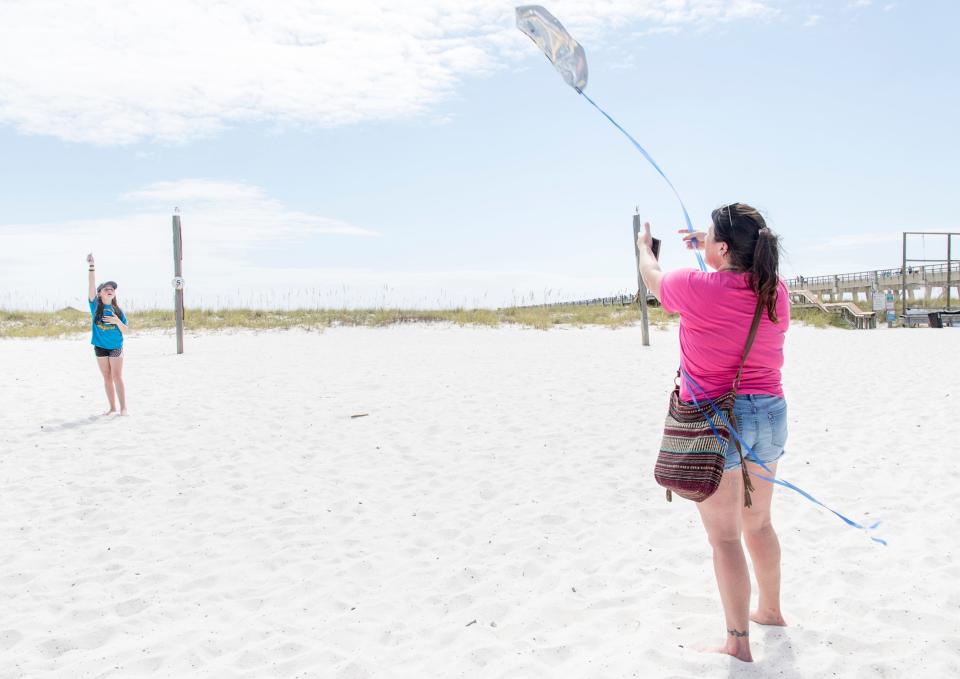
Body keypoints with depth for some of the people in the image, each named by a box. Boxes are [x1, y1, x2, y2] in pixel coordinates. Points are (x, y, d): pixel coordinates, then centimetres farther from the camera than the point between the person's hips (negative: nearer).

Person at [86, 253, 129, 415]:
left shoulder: (118, 310, 0)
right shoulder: (95, 305, -1)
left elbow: (125, 330, 0)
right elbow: (92, 285, -13)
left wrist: (116, 321, -20)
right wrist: (92, 266, -22)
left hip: (116, 347, -1)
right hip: (100, 346, 1)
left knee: (117, 377, -6)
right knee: (107, 378, 8)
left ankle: (123, 408, -4)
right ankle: (112, 408, 16)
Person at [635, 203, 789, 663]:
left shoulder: (697, 288, -16)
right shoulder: (776, 293, 0)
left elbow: (653, 278, 7)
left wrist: (644, 246, 27)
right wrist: (706, 247, 33)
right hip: (770, 415, 7)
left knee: (725, 537, 3)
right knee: (758, 523, 24)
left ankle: (738, 642, 11)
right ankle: (770, 610, 42)